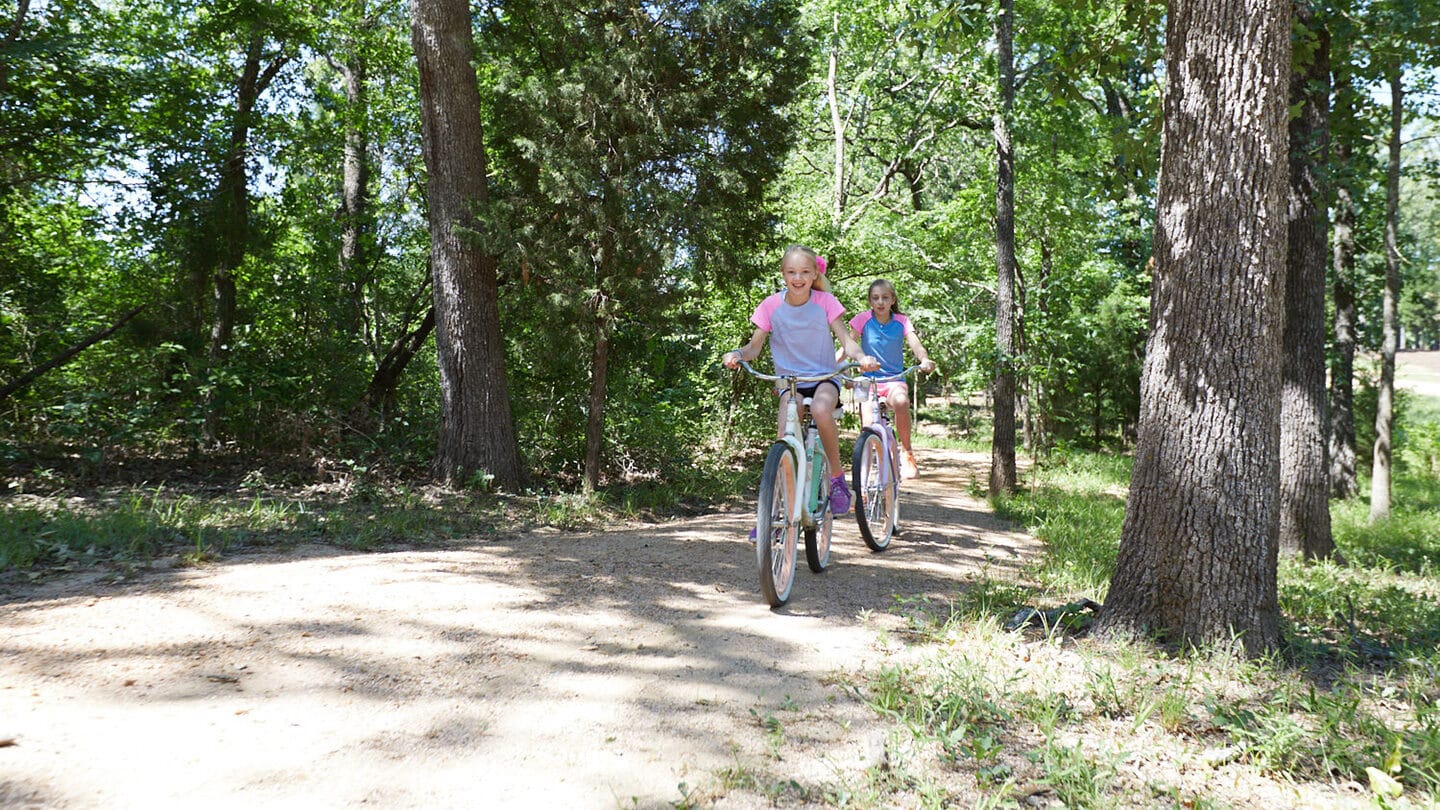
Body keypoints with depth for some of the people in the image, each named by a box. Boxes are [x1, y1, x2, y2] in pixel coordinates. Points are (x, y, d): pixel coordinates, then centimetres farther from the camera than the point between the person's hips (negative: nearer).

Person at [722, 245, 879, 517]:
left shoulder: (825, 301, -6)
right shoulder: (772, 305, -4)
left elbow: (846, 341, -10)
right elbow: (755, 346, -1)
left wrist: (862, 357, -31)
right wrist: (737, 354, -24)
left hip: (824, 378, -1)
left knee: (821, 409, -36)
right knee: (785, 437, -20)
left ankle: (837, 477, -16)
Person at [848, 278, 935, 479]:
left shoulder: (901, 322, 2)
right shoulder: (863, 319, 0)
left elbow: (915, 344, -11)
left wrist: (925, 360, -34)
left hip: (894, 380, 0)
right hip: (868, 379, 0)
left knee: (901, 402, -33)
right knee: (868, 428, -19)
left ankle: (906, 451, -13)